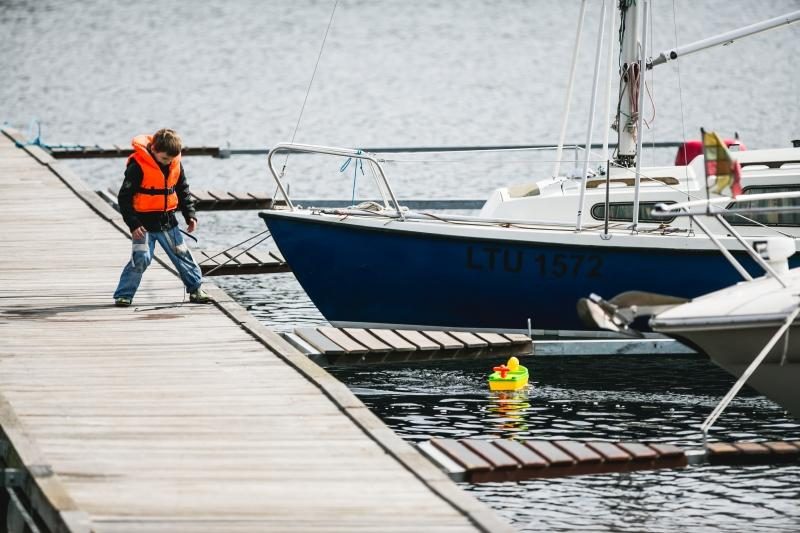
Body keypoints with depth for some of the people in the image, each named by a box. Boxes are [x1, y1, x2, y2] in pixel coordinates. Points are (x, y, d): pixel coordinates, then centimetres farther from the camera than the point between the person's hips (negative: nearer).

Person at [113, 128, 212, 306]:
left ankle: (196, 288, 24)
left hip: (168, 220, 5)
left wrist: (190, 215, 7)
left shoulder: (175, 164, 0)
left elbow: (183, 191, 15)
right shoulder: (138, 166, -18)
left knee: (182, 255, 11)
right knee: (141, 258, -14)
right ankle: (123, 295, -4)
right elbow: (124, 197, -15)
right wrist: (133, 224, -19)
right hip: (144, 221, -5)